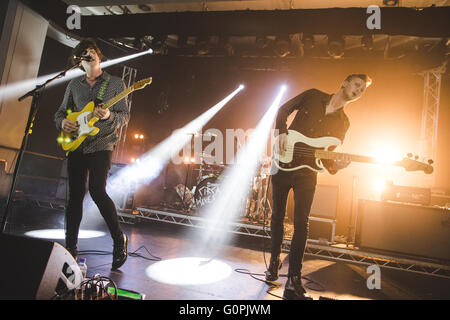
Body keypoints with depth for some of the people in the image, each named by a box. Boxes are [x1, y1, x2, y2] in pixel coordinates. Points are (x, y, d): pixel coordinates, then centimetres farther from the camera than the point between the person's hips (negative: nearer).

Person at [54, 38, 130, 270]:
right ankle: (71, 248, 16)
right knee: (75, 196, 4)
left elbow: (125, 117, 0)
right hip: (75, 146, 4)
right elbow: (60, 112, 20)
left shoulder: (115, 83, 5)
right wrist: (63, 122, -3)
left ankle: (119, 238, 1)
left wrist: (109, 116, -21)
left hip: (101, 145, -4)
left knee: (97, 191, -17)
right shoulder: (74, 85, 15)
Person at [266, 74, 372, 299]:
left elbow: (326, 156, 5)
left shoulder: (343, 123, 8)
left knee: (301, 224, -7)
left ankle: (293, 281, -1)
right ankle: (274, 261, 30)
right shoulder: (313, 96, 5)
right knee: (277, 216, 9)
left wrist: (335, 166, -17)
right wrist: (282, 132, -10)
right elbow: (283, 110, 7)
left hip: (306, 174, 0)